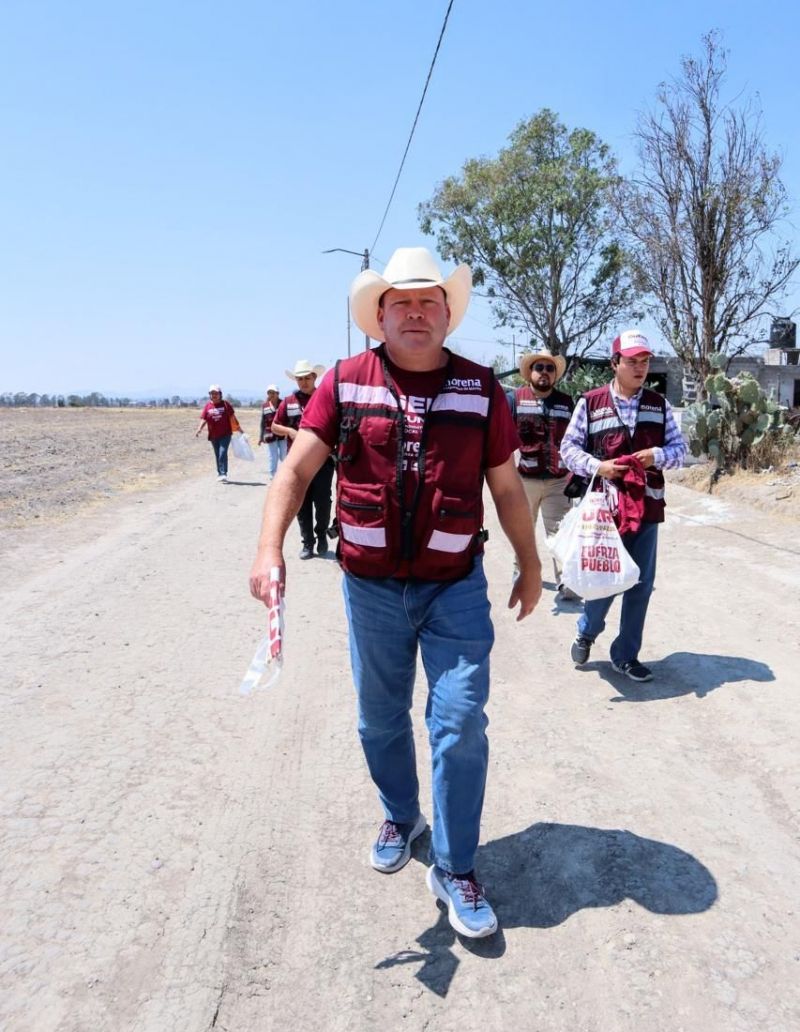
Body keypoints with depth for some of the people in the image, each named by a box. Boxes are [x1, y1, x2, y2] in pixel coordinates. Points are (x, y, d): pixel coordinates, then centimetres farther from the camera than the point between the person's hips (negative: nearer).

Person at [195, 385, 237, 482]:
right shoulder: (208, 405, 3)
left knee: (223, 453, -15)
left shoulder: (225, 404, -1)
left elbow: (232, 417, 3)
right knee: (217, 455, 13)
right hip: (213, 435, 3)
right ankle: (219, 473, 26)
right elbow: (203, 419, 1)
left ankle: (223, 474, -15)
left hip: (225, 434, -3)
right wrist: (199, 428, -16)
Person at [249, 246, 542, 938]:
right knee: (380, 719, 16)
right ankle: (401, 818, 44)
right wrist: (270, 549, -21)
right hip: (371, 588, 1)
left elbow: (507, 487, 7)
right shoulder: (345, 382, -2)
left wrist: (530, 566, 13)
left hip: (456, 587, 0)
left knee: (461, 724, -1)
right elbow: (296, 469, -7)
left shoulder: (479, 387, 0)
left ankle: (455, 869, 18)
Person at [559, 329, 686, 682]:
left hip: (647, 507, 4)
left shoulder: (659, 404, 7)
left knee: (641, 585, 8)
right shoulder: (590, 402, -3)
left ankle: (625, 655, 23)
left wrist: (657, 455, -12)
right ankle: (586, 632, 33)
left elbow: (679, 449, 9)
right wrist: (595, 466, -16)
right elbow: (569, 447, 1)